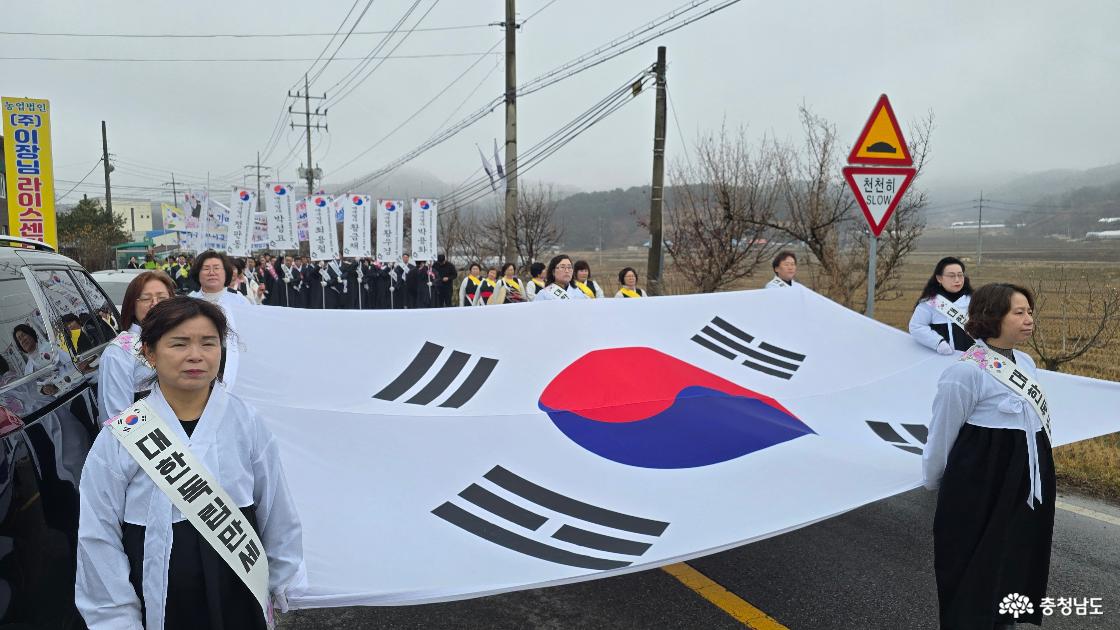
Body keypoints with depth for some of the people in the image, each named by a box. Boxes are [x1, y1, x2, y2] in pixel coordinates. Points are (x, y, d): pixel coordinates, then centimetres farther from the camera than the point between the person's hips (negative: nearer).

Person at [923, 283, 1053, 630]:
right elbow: (942, 433, -12)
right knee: (975, 570, 8)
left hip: (1028, 486, 8)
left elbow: (1033, 420, 13)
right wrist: (934, 482, 0)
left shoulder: (1025, 363, 4)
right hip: (982, 487, -8)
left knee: (1016, 564, 19)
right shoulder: (967, 371, -21)